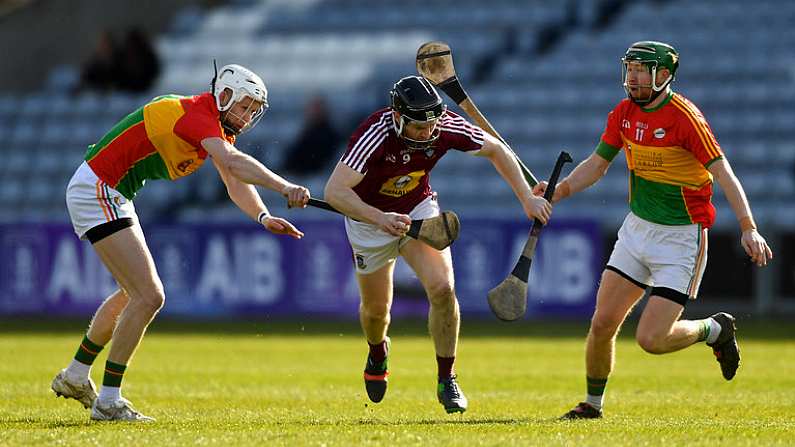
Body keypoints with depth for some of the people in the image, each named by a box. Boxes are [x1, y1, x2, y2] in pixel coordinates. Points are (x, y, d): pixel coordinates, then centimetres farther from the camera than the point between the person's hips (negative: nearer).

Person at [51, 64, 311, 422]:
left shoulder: (219, 125, 10)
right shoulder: (196, 115, -23)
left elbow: (235, 183, 3)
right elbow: (233, 164, -41)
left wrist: (263, 217, -15)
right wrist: (284, 187, -52)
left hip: (113, 197, 11)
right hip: (95, 192, -11)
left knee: (134, 293, 24)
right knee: (148, 297, -15)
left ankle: (75, 376, 36)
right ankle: (108, 401, -9)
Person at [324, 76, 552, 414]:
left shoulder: (446, 126, -25)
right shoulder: (374, 135, -36)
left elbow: (495, 150, -6)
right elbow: (334, 191, -43)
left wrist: (527, 197, -12)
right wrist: (380, 219, -56)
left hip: (419, 210, 2)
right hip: (369, 217, -2)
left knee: (442, 288, -19)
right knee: (376, 308, 11)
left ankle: (446, 380, -5)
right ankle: (377, 355, 47)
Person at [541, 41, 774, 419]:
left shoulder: (684, 116, -19)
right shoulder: (623, 113, 2)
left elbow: (723, 173, -22)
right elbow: (598, 163, 14)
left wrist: (748, 228, -31)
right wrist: (560, 190, -3)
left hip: (680, 238, -6)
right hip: (637, 228, 6)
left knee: (651, 339, -12)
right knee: (602, 324, -1)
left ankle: (715, 329, 16)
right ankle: (593, 403, 19)